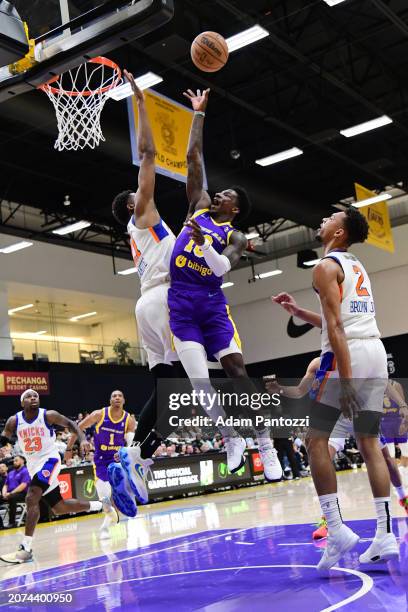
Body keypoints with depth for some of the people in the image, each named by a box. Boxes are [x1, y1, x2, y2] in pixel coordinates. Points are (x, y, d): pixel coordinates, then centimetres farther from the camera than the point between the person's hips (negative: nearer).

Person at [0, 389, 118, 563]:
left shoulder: (48, 415, -12)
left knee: (31, 499, -25)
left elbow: (70, 424, 1)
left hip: (49, 460, -5)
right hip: (33, 466, 5)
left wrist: (82, 439, -14)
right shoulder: (14, 421, -5)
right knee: (59, 508, 13)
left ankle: (25, 549, -21)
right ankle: (101, 505, 33)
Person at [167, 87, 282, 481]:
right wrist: (199, 113, 17)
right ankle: (231, 439, 10)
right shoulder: (199, 206, 14)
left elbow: (223, 267, -14)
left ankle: (264, 443, -1)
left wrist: (202, 240, -26)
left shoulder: (235, 237, 6)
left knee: (235, 368, -7)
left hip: (211, 302, -2)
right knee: (199, 381, -4)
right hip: (180, 302, 2)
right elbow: (194, 156, 14)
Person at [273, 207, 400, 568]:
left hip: (347, 356, -8)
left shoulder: (327, 266, -3)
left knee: (316, 440, -1)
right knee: (370, 443, 8)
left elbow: (336, 327, -14)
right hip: (376, 353, 8)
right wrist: (297, 312, 29)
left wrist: (344, 381, -19)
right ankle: (385, 535, 6)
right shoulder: (357, 267, 24)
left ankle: (337, 530, -6)